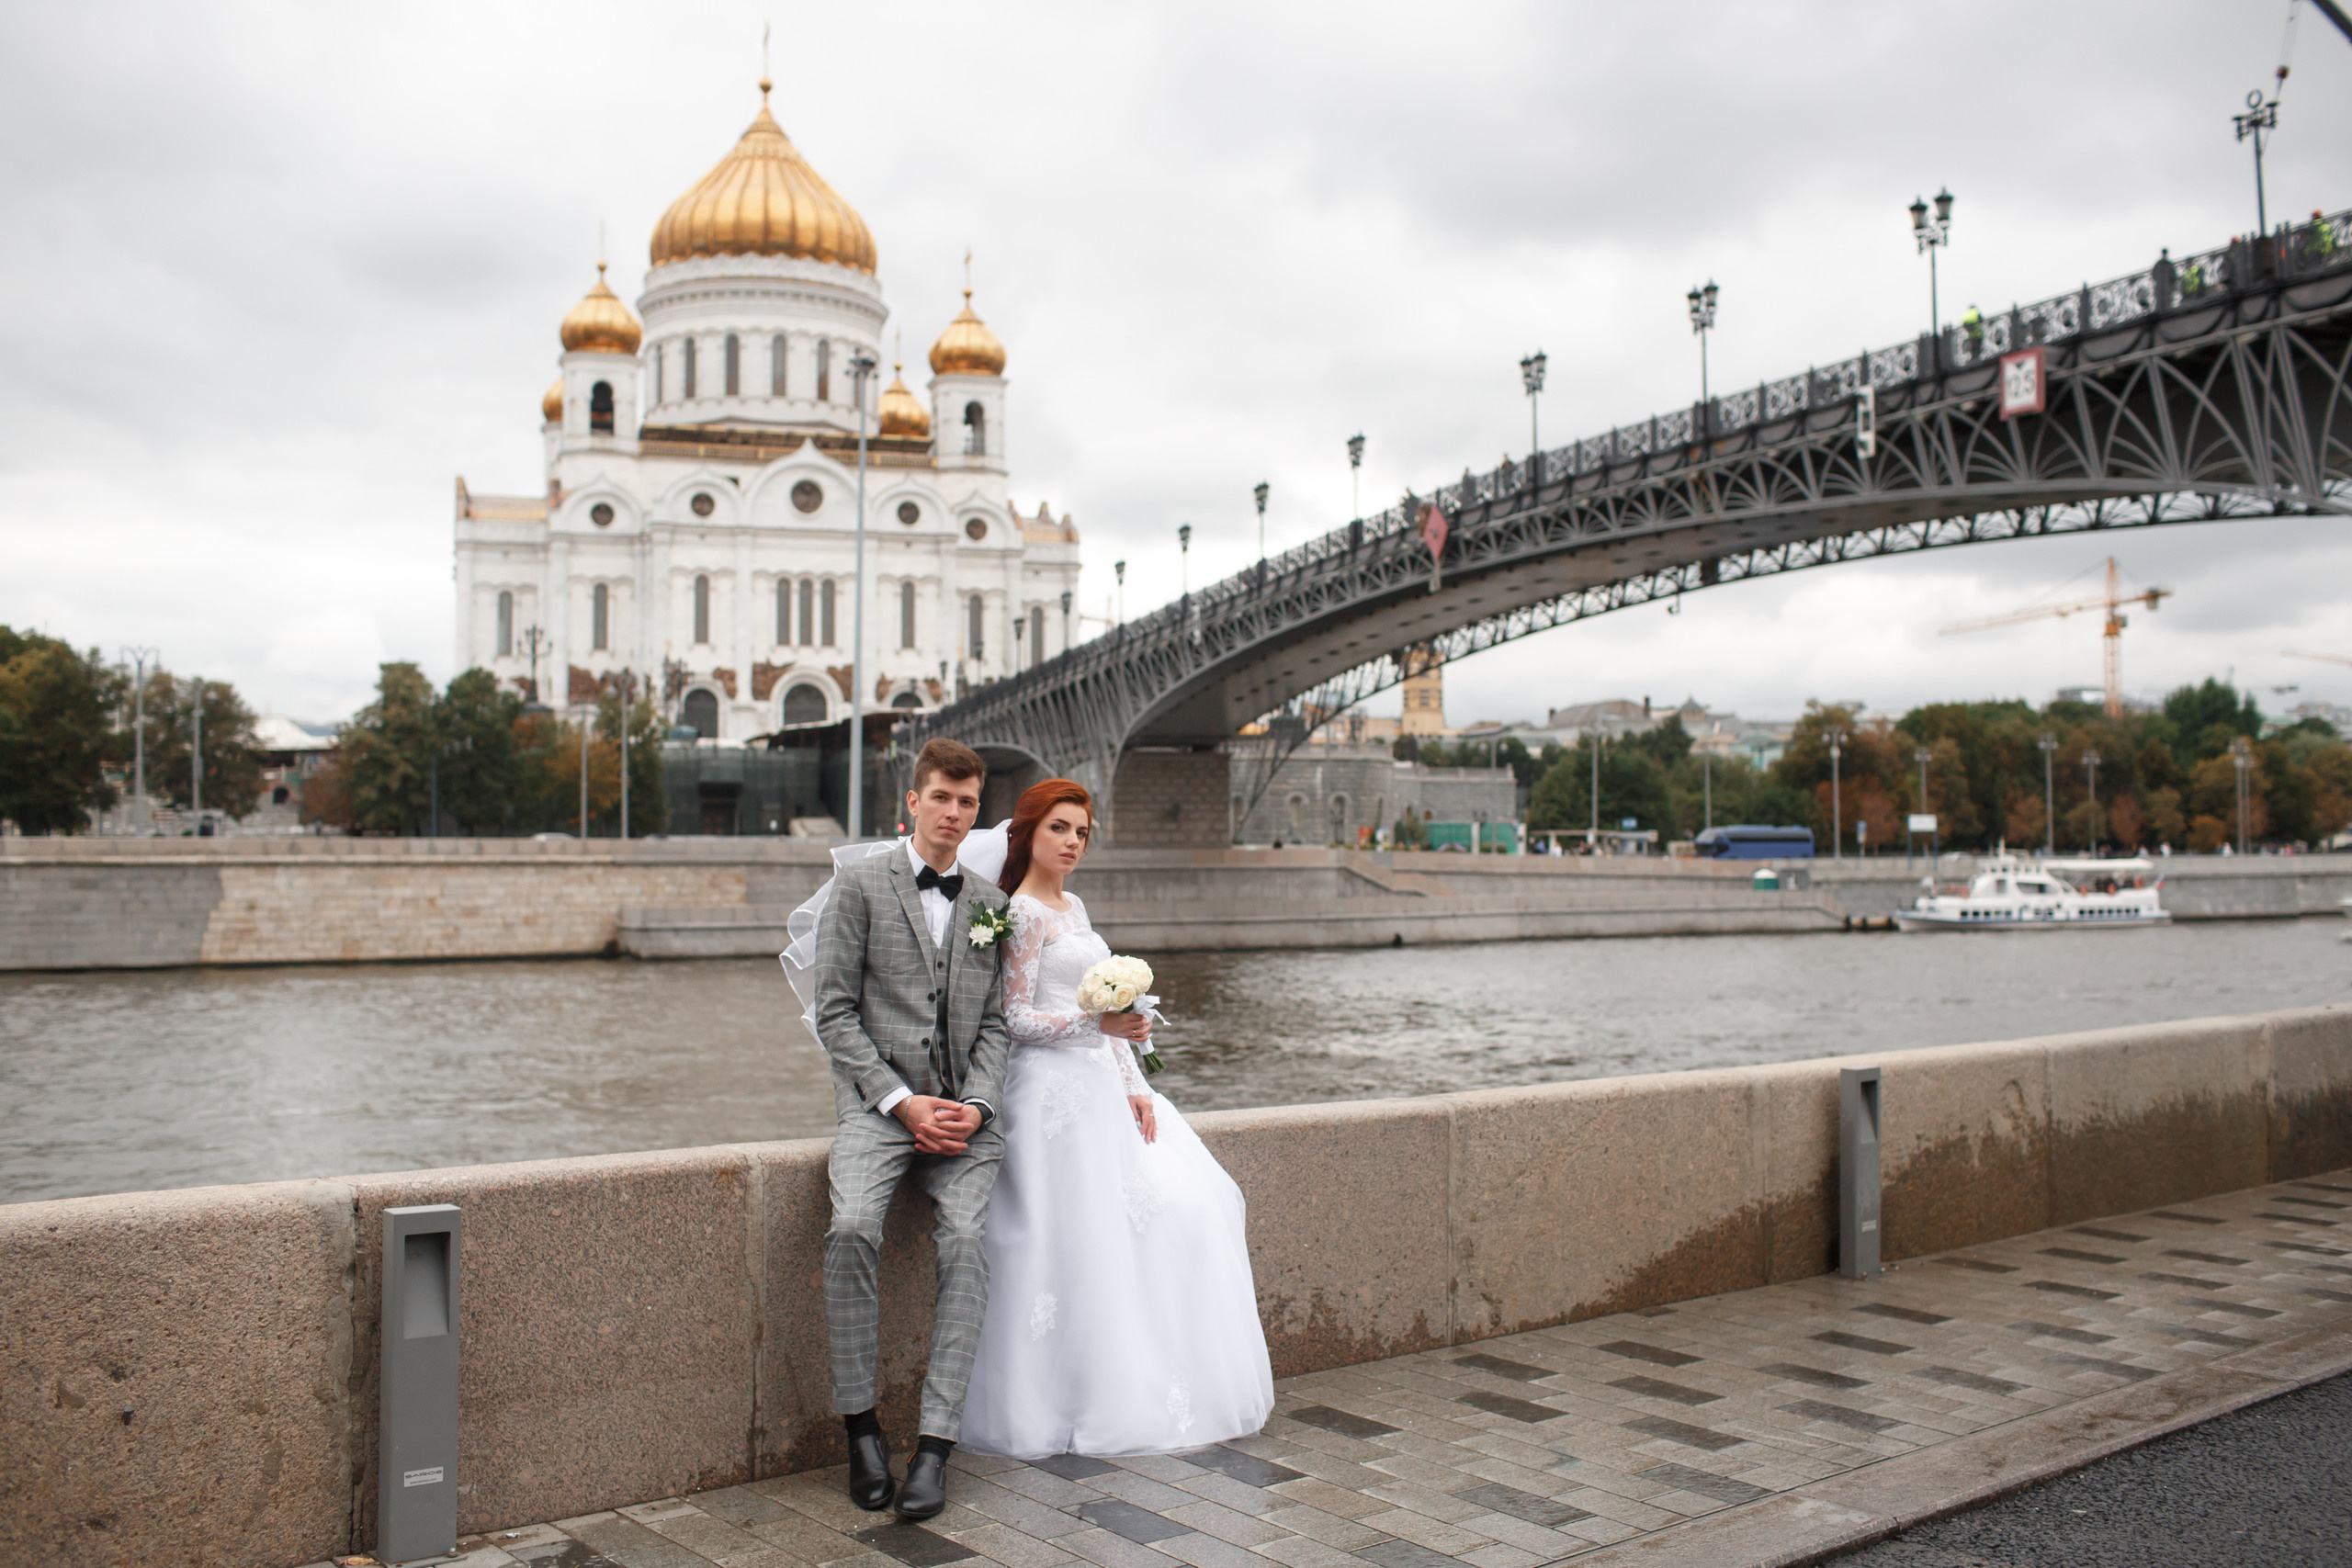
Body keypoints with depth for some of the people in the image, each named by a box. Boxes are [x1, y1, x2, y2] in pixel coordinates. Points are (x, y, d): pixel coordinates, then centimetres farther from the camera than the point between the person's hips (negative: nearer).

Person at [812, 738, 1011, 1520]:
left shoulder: (990, 904, 16)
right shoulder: (860, 883, 5)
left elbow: (995, 1023, 14)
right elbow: (835, 1012, 0)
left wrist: (975, 1105, -5)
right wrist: (903, 1101, -9)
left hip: (963, 1109, 2)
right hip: (878, 1096, -2)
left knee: (967, 1240, -22)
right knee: (852, 1229, -28)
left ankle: (935, 1442, -18)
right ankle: (860, 1423, -13)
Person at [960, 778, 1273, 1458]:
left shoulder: (1073, 907, 17)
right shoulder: (1022, 912, -8)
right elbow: (1016, 1017, -12)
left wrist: (1133, 1086, 9)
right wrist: (1097, 1025, -24)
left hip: (1101, 1084, 9)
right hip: (1055, 1088, -8)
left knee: (1181, 1208, 1)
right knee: (1082, 1236, -11)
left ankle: (1152, 1389, 9)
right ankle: (1090, 1406, -1)